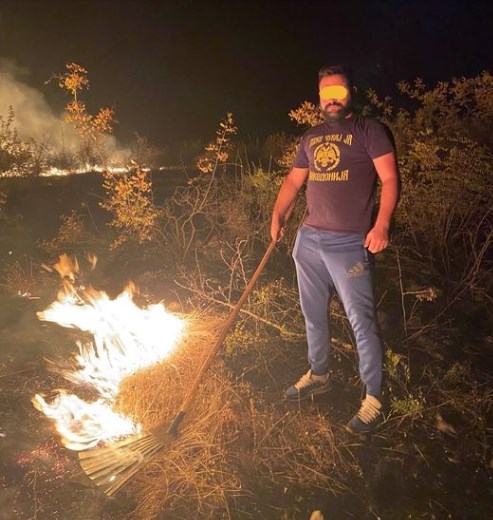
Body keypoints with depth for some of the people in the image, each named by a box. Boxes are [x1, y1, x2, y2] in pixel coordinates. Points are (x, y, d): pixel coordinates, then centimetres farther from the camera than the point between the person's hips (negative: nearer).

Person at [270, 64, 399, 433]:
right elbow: (294, 181, 19)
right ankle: (318, 375, 34)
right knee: (314, 313, 15)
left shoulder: (369, 130, 0)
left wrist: (382, 224, -21)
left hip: (349, 242, -6)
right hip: (308, 239, 6)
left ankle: (374, 398, 11)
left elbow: (390, 178, -8)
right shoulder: (310, 138, 16)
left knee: (361, 319, -4)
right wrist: (278, 215, 4)